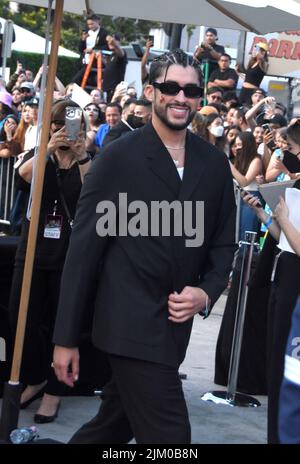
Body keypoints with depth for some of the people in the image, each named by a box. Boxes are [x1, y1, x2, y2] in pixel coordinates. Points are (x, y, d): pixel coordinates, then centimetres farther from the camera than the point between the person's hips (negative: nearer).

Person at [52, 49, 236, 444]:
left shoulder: (215, 164, 6)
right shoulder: (119, 157, -8)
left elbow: (223, 244, 14)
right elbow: (84, 248, -8)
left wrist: (207, 292, -7)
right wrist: (66, 337, -8)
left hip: (175, 324, 6)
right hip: (131, 323, -6)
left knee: (114, 426, 18)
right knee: (168, 436, -8)